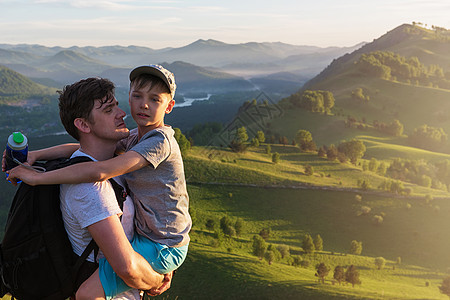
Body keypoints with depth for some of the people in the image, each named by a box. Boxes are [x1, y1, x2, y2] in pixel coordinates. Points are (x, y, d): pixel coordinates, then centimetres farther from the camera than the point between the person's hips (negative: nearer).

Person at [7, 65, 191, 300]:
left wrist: (36, 177, -26)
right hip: (147, 235, 9)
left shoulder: (160, 141, -24)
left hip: (163, 247, -9)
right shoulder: (135, 137, 5)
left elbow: (100, 171, -34)